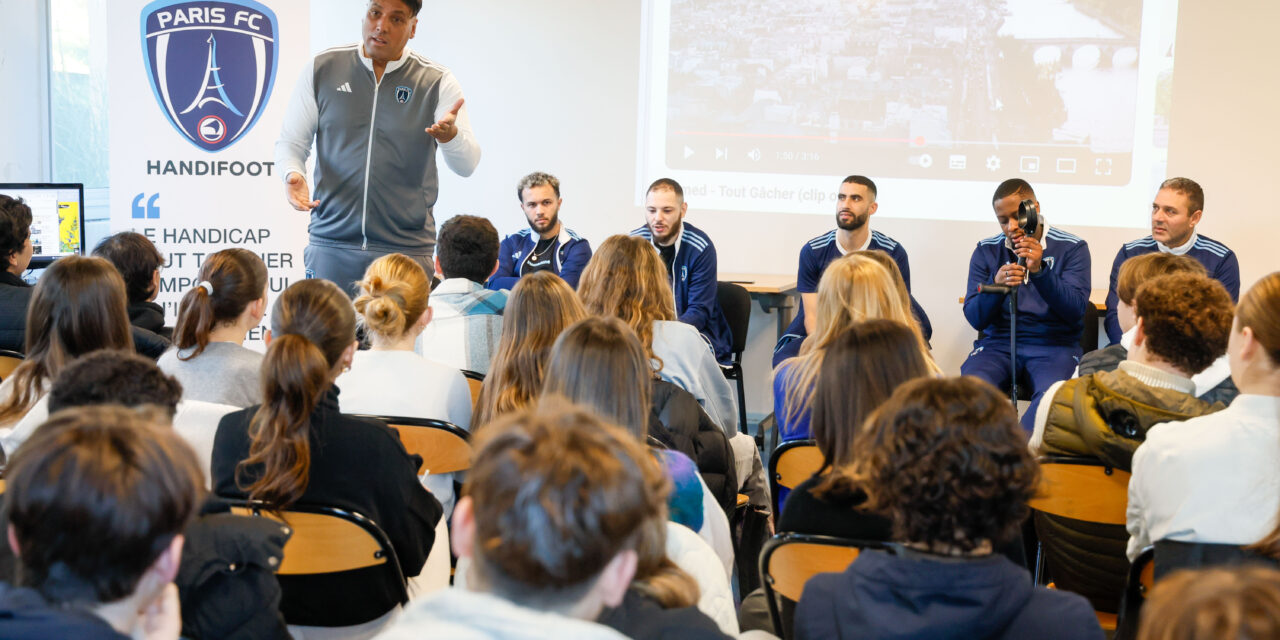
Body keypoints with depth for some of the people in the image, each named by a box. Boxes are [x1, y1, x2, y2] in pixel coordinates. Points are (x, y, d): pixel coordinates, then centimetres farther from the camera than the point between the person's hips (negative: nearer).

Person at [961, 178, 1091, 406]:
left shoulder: (1072, 248, 4)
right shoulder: (986, 251, 8)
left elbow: (1075, 312, -8)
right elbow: (975, 319, 2)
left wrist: (1039, 271, -21)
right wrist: (996, 285, -18)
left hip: (1054, 345, -1)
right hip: (997, 343, 2)